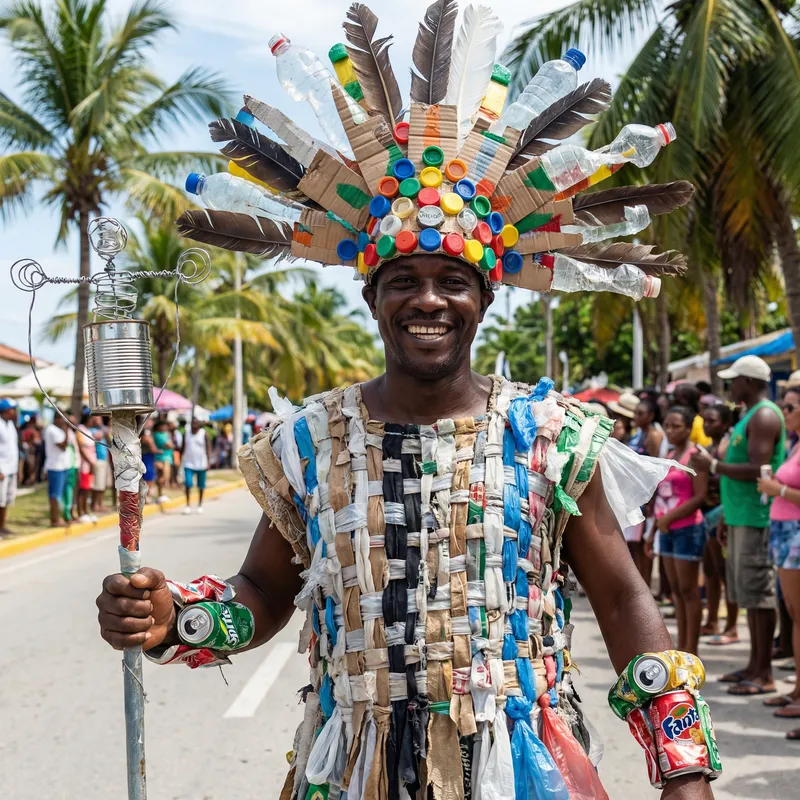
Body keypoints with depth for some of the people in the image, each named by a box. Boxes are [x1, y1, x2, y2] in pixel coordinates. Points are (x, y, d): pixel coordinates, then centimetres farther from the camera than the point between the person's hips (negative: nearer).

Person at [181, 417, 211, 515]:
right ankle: (188, 505, -6)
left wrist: (208, 462, -11)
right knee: (188, 483, -12)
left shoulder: (204, 434, -2)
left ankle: (200, 505, 21)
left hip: (201, 464, -1)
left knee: (201, 485, 8)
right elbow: (183, 447, 13)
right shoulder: (186, 434, 6)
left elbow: (208, 448, -4)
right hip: (189, 464, 1)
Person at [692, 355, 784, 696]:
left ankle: (764, 674, -2)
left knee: (758, 592, -6)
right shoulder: (752, 415, 18)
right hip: (742, 516, 10)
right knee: (748, 592, 14)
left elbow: (758, 470, -22)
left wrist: (714, 466, -14)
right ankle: (755, 665, 22)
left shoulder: (764, 416, -13)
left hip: (756, 518, -10)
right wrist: (728, 514, 21)